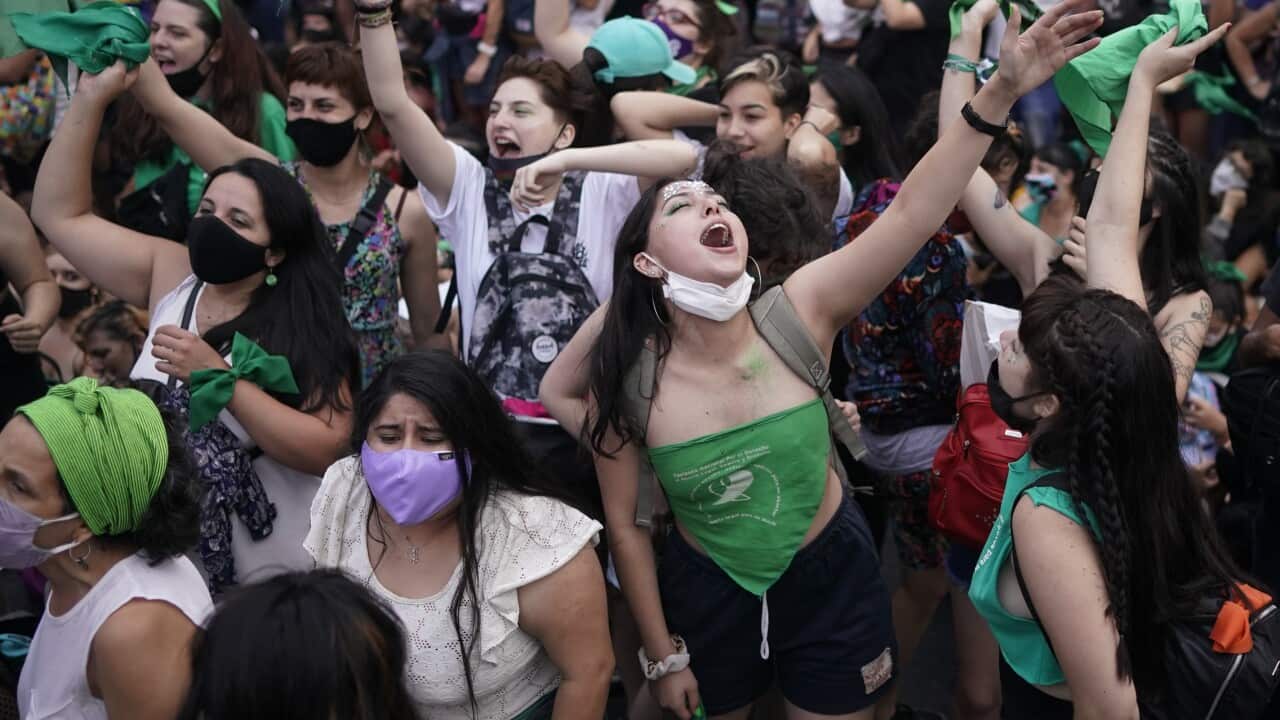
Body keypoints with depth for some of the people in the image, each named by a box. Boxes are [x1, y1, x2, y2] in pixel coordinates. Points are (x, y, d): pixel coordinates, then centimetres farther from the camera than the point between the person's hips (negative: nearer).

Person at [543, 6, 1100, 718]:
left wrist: (1000, 92, -42)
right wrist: (664, 656, -1)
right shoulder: (627, 381, -19)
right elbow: (626, 523, -7)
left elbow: (909, 213, -32)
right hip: (706, 593, 0)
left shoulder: (797, 312, -20)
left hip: (831, 577, 0)